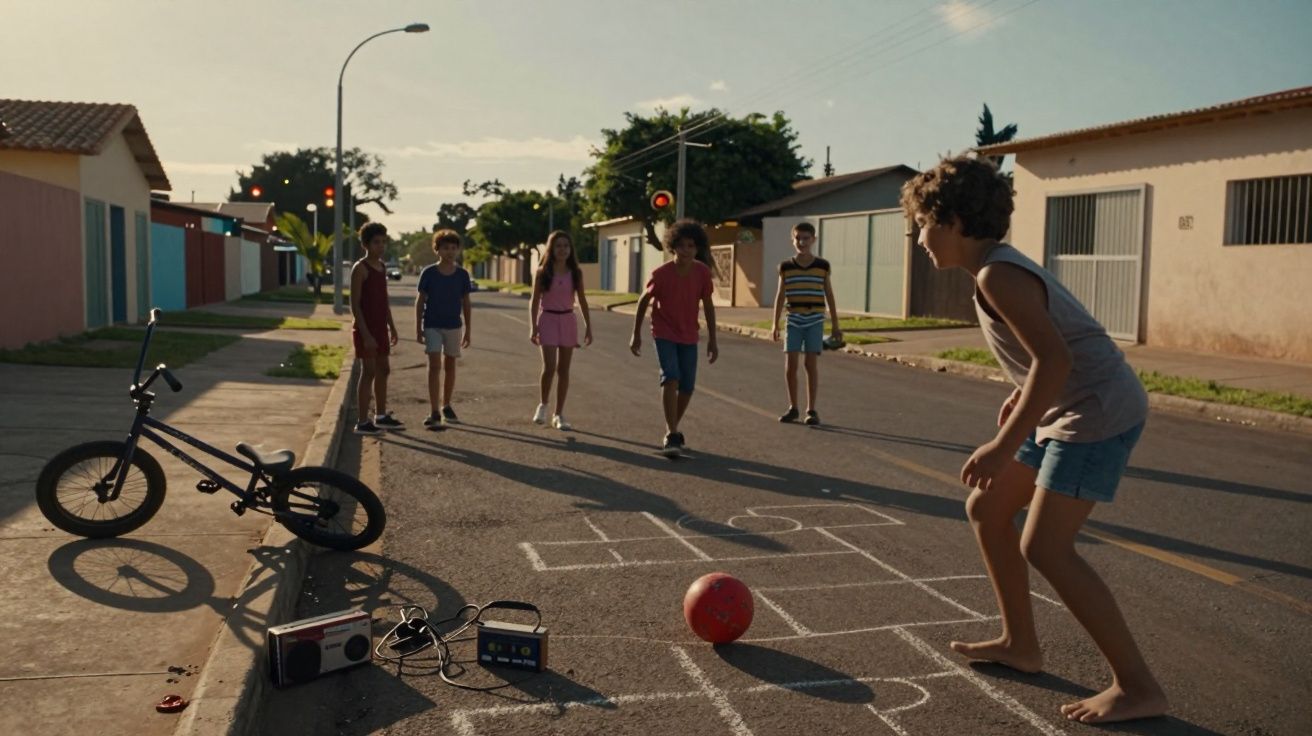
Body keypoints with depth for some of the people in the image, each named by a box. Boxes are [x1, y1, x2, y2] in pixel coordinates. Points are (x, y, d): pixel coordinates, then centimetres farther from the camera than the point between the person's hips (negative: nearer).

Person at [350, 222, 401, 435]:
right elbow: (354, 304, -16)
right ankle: (362, 422, -3)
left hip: (380, 328, 8)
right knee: (368, 372, -7)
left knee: (383, 370, 13)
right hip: (365, 329, -8)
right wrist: (365, 334, -21)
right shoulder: (360, 268, -12)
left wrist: (391, 327, 15)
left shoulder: (381, 267, 13)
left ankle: (381, 416, 24)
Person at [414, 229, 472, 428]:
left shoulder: (462, 275, -1)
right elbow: (420, 301, -2)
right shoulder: (428, 273, -7)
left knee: (450, 365, 11)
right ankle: (434, 412, -12)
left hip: (454, 326, 3)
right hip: (432, 326, -3)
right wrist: (418, 328, -5)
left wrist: (467, 330, 4)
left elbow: (465, 303, 5)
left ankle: (446, 406, 27)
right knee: (435, 365, -11)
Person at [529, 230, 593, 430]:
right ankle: (543, 405, 13)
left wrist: (588, 326, 4)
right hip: (548, 320, -2)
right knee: (549, 367, -13)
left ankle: (559, 414, 13)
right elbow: (534, 301, -1)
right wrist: (533, 327, -8)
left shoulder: (575, 273, 3)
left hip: (568, 321, 3)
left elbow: (582, 300, 8)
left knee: (563, 370, 5)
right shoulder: (543, 272, -2)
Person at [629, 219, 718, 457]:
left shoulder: (702, 272, -10)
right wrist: (636, 334, 1)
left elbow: (708, 306, 2)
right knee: (671, 378, -22)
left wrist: (712, 339, 3)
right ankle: (672, 436, -20)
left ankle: (672, 430, 27)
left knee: (687, 387, 5)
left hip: (689, 336, 4)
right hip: (664, 333, -4)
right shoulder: (661, 274, -18)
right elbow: (644, 301, -3)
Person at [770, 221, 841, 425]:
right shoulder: (786, 267, 3)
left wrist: (835, 325, 7)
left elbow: (829, 295, 7)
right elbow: (780, 295, 8)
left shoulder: (822, 266, 2)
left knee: (812, 363, -2)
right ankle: (793, 407, 14)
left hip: (815, 320, -1)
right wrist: (775, 324, 6)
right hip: (794, 320, 1)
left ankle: (811, 410, 7)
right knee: (790, 364, -1)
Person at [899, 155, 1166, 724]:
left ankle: (1138, 686, 0)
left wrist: (1005, 445, -27)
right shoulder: (1001, 265, 11)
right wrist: (1023, 393, 25)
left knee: (1044, 548, -12)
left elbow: (1054, 361, -28)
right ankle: (1020, 645, 24)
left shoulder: (997, 274, -20)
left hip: (1098, 414, -11)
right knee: (985, 510, 14)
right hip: (1068, 412, 11)